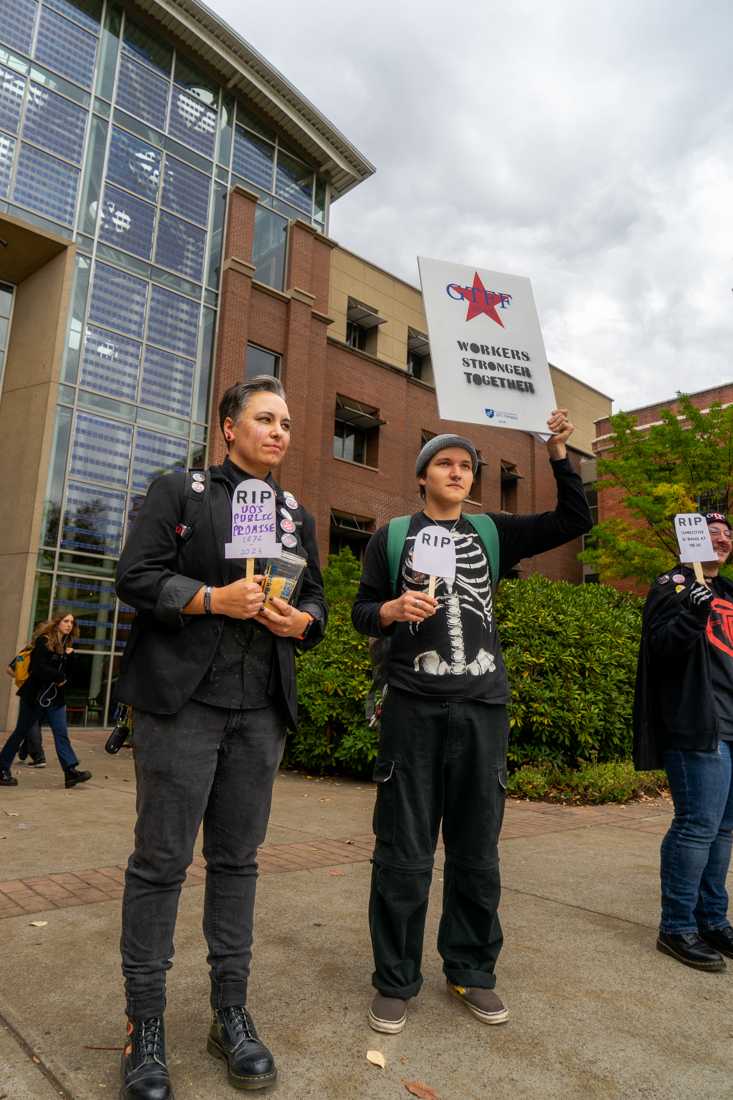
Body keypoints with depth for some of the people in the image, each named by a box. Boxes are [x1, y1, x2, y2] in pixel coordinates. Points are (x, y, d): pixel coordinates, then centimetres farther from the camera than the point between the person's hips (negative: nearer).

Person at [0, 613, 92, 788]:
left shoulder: (66, 645, 10)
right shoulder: (43, 641, -10)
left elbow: (69, 672, 7)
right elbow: (38, 668, -20)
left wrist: (69, 656, -9)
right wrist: (59, 677, -10)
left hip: (55, 698, 6)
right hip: (35, 695, -6)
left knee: (61, 734, -3)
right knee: (21, 732, 5)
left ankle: (71, 771, -9)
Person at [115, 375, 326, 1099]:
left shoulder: (297, 516, 17)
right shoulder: (178, 492, 5)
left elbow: (316, 601, 18)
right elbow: (135, 575, -4)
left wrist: (302, 621, -4)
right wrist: (213, 598, -17)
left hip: (260, 710, 4)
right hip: (182, 700, -3)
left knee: (237, 859, 11)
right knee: (162, 859, 2)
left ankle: (230, 1013, 24)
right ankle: (145, 1024, 19)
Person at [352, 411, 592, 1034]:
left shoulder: (492, 533, 12)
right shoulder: (392, 537, 7)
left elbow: (574, 521, 8)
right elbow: (362, 613, 7)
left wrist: (558, 454, -1)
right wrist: (393, 610, -14)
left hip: (483, 709, 2)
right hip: (413, 707, -2)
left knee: (477, 852, 12)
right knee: (404, 854, 4)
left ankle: (472, 971, 31)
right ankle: (395, 982, 22)